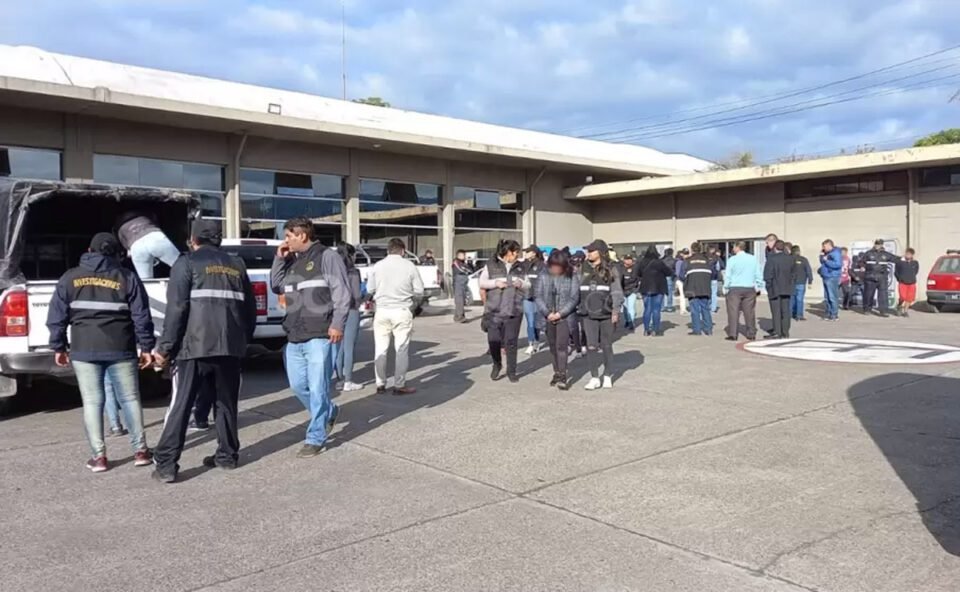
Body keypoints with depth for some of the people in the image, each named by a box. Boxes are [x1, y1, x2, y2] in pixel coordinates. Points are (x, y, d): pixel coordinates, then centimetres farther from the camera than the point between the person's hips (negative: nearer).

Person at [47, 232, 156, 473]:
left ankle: (98, 456, 6)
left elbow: (57, 317, 6)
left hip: (84, 350, 1)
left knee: (92, 402, 6)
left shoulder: (69, 278, 7)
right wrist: (146, 347, 5)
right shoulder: (127, 278, 3)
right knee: (130, 399, 7)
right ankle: (140, 451, 10)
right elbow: (141, 317, 0)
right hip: (120, 349, -1)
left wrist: (59, 347, 14)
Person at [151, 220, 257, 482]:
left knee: (180, 406, 0)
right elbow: (249, 308, 15)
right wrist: (243, 340, 23)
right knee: (226, 403, 15)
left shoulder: (187, 263, 1)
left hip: (195, 345, -4)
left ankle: (166, 464, 0)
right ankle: (227, 455, 20)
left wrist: (165, 347, -6)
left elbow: (176, 308, -9)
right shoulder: (236, 265, 16)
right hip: (230, 346, 5)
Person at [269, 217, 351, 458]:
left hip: (319, 335, -8)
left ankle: (315, 438, 5)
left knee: (317, 388, -4)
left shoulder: (327, 256, -5)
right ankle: (328, 412, 35)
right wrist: (279, 259, 10)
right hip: (295, 336, 8)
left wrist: (337, 323, -19)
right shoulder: (292, 261, 18)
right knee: (298, 385, 13)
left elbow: (342, 292, -10)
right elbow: (276, 287, 22)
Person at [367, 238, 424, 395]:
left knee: (380, 349, 10)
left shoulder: (378, 266, 1)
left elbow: (370, 289, 5)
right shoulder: (409, 265, -2)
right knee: (401, 349, 3)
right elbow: (419, 291, -1)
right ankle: (399, 385, 5)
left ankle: (380, 384, 14)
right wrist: (414, 305, 17)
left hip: (382, 311, 2)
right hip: (402, 311, -2)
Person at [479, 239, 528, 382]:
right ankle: (497, 364, 25)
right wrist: (495, 283, -13)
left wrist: (521, 284, -6)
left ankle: (511, 371, 14)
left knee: (511, 342, 2)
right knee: (493, 340, -2)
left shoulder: (520, 267, 12)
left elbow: (528, 285, 16)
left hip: (514, 311, 2)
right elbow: (482, 282, 2)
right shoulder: (491, 265, 3)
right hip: (494, 310, -2)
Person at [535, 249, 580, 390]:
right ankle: (557, 373, 24)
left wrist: (560, 313, -14)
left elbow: (574, 298, -7)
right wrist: (547, 313, -12)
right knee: (552, 347, 11)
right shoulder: (544, 278, 4)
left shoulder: (572, 278, -3)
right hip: (549, 318, 4)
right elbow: (539, 297, 1)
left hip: (565, 317, -4)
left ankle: (563, 376, -8)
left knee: (561, 346, -12)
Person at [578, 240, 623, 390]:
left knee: (607, 346, 9)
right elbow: (578, 290, 9)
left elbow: (617, 291, -3)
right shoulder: (583, 270, 7)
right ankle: (594, 378, 6)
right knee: (591, 346, -2)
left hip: (606, 314, -2)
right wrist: (578, 309, 6)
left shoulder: (611, 269, -1)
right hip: (588, 314, 2)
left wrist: (616, 311, -9)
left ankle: (608, 377, 22)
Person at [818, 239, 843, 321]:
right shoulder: (827, 253, 17)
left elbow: (838, 264, -23)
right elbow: (822, 262, 27)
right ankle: (829, 313, 20)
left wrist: (827, 261, -18)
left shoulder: (836, 253, -12)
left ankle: (835, 315, -5)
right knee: (827, 298, 13)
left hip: (832, 278, -10)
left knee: (832, 297, -9)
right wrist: (821, 255, 13)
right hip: (826, 277, 10)